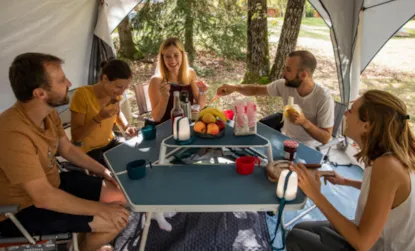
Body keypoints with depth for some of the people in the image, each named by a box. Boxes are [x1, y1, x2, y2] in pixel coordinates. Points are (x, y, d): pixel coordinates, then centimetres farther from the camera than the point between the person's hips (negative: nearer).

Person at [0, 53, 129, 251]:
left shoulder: (48, 112, -6)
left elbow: (68, 149, 8)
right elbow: (43, 197, -33)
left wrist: (105, 173, 2)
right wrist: (101, 209, -25)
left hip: (53, 183, 8)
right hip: (24, 210, -8)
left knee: (119, 194, 4)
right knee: (116, 220, -14)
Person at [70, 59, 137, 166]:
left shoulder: (114, 93, -7)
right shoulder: (82, 94, -23)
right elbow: (76, 136, -20)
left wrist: (126, 127, -5)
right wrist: (99, 118, -34)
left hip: (109, 143, 6)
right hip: (87, 150, -6)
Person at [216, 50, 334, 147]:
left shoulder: (324, 99, -26)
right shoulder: (285, 85, -13)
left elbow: (326, 138, -20)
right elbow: (257, 90, 0)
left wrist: (304, 122, -35)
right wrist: (234, 87, -16)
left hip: (307, 148, -5)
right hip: (284, 137, 5)